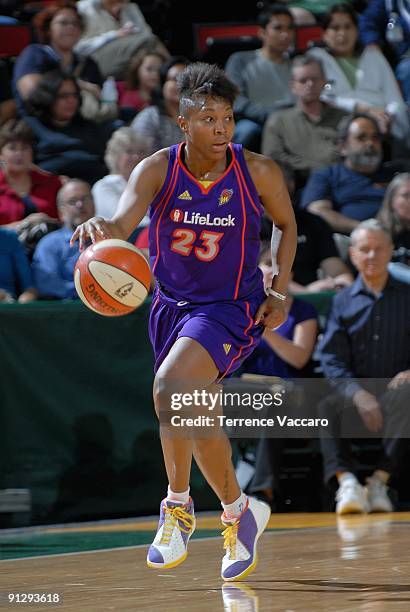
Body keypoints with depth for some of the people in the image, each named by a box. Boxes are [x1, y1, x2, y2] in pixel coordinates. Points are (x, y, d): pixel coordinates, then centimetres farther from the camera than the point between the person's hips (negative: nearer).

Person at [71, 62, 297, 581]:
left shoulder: (258, 172, -14)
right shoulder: (158, 170, -14)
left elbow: (287, 224, 6)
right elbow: (125, 219, -33)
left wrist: (280, 291, -2)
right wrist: (102, 227, -57)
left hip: (232, 308, -4)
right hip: (173, 304, 4)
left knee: (170, 387, -27)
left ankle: (178, 504, -9)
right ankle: (237, 511, 38)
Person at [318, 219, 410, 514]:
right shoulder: (343, 302, 15)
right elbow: (332, 360, 2)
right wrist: (358, 394, -16)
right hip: (356, 392, 1)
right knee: (327, 408, -31)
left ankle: (380, 481, -38)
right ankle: (346, 481, -48)